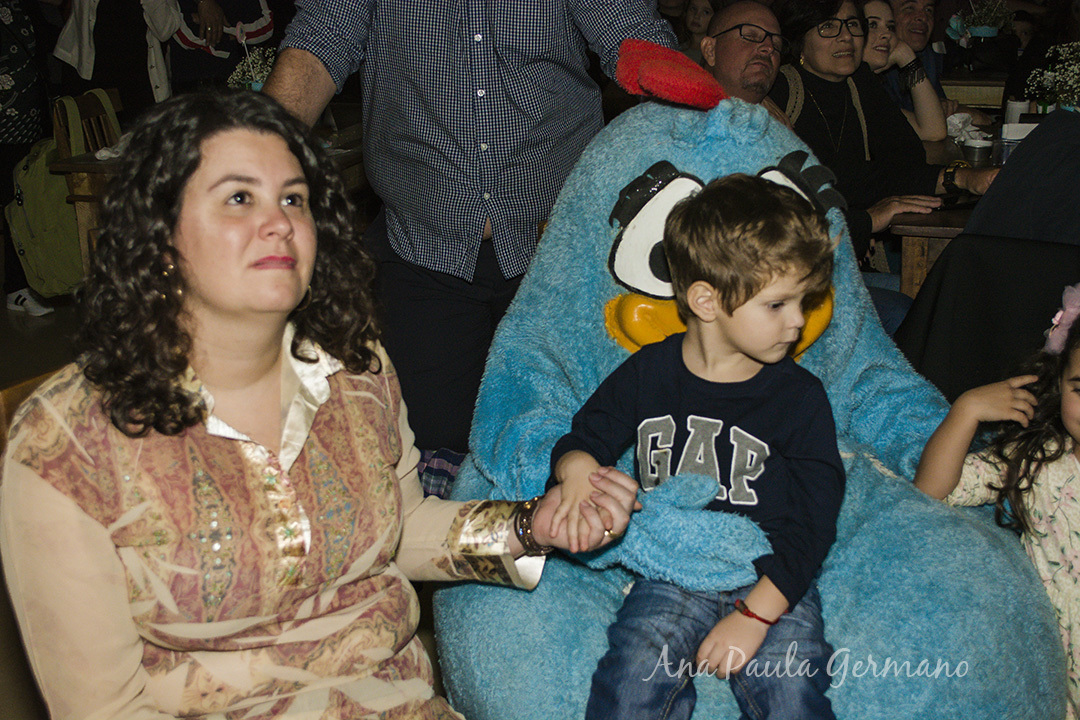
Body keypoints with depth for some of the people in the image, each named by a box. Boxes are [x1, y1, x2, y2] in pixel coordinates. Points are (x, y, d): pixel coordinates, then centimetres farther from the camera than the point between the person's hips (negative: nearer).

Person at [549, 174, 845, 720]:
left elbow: (812, 523, -3)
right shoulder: (648, 374, 2)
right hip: (672, 580, 1)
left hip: (773, 585, 0)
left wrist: (754, 615, -13)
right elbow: (586, 435, 10)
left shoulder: (800, 397, -2)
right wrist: (577, 469, -17)